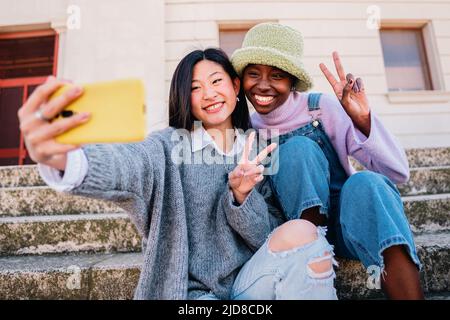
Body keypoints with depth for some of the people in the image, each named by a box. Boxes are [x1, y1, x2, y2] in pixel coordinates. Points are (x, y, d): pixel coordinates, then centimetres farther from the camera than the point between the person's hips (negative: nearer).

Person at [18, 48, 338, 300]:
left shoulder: (258, 154, 4)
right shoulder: (170, 145, -7)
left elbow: (272, 238, -1)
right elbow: (131, 164, -30)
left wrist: (242, 196, -20)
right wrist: (60, 159, -51)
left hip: (250, 285, 4)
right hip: (191, 290, -3)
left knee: (300, 231, -24)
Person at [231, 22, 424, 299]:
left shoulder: (321, 108, -12)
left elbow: (399, 173, -17)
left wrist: (362, 118, -32)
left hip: (350, 225, 0)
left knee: (365, 183, -34)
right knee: (298, 148, -26)